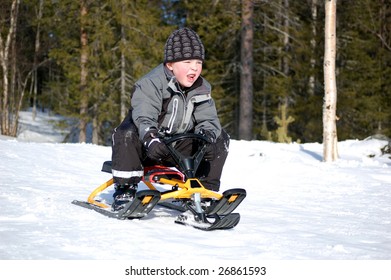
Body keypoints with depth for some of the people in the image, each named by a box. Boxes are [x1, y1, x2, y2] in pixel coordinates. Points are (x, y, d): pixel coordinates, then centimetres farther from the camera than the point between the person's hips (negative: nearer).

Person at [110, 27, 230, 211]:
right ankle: (125, 190, -25)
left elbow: (208, 119, -5)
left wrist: (207, 135, -30)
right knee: (126, 134, -36)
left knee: (220, 138, -3)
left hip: (179, 149, 5)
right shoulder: (151, 84, -18)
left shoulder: (202, 89, 1)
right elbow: (143, 118, -30)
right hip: (148, 147, -5)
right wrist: (150, 139, -50)